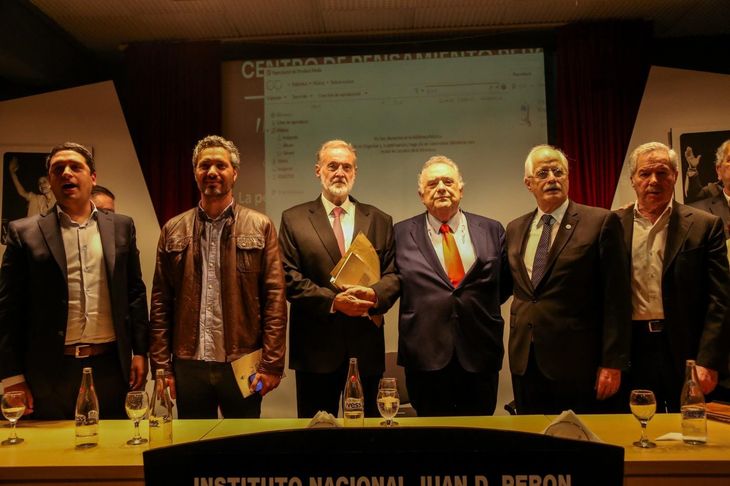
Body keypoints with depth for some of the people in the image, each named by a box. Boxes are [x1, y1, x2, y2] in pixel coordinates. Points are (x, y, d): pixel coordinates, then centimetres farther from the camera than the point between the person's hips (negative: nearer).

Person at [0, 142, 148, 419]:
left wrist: (140, 352, 5)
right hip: (50, 373, -1)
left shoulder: (121, 227, 8)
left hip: (110, 367, 2)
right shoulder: (25, 233, 2)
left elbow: (136, 293, 9)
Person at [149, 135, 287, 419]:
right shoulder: (173, 230, 7)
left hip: (243, 364, -1)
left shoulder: (260, 227, 1)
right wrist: (161, 366, 1)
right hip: (188, 365, 2)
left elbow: (275, 299, -4)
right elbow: (161, 303, 6)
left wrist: (271, 364, -8)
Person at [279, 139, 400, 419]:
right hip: (316, 344, -2)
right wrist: (333, 300, -17)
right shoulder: (294, 219, 2)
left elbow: (394, 275, 4)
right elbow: (290, 278, -5)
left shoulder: (380, 221, 9)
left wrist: (374, 294, -17)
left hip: (366, 344, 2)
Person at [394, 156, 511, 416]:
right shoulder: (402, 234, 2)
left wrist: (478, 307, 5)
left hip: (480, 356, 2)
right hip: (425, 355, -1)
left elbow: (506, 282, 13)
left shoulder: (491, 230, 6)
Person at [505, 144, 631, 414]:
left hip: (578, 363, -4)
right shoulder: (515, 229, 10)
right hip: (525, 362, 5)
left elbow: (616, 298, -8)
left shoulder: (601, 222, -5)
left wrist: (613, 362, -10)